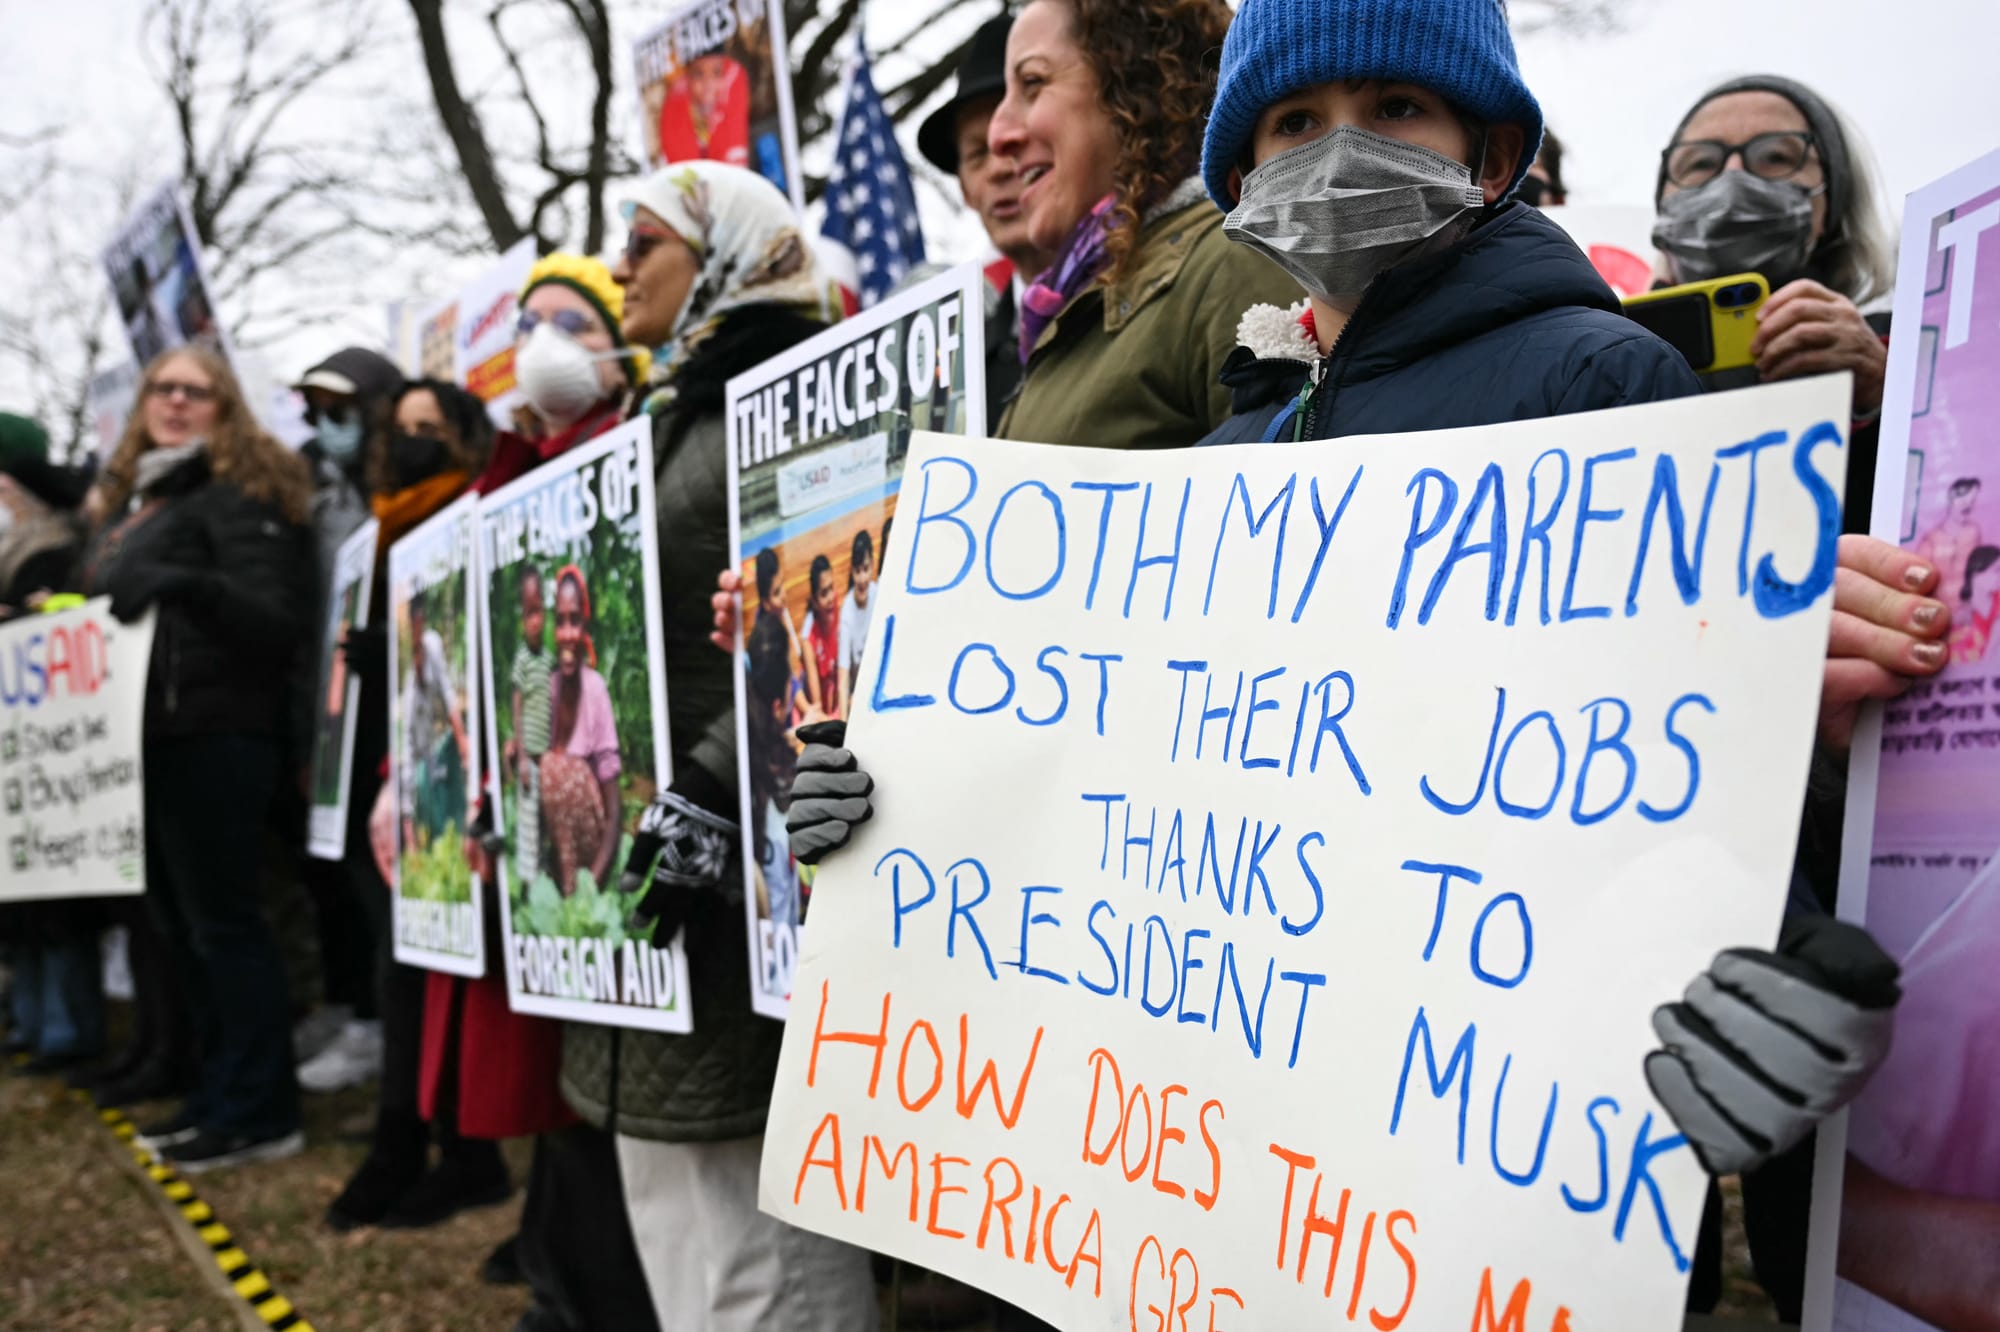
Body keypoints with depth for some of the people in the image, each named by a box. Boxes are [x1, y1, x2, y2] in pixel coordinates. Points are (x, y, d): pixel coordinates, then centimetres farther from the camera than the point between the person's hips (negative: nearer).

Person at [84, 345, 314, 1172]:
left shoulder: (238, 492, -6)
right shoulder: (134, 499, 20)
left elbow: (281, 619, -16)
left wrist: (186, 582, -29)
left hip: (213, 736, -8)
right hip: (147, 733, 8)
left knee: (221, 919, -6)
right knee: (180, 922, 11)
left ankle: (260, 1114, 1)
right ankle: (218, 1094, 20)